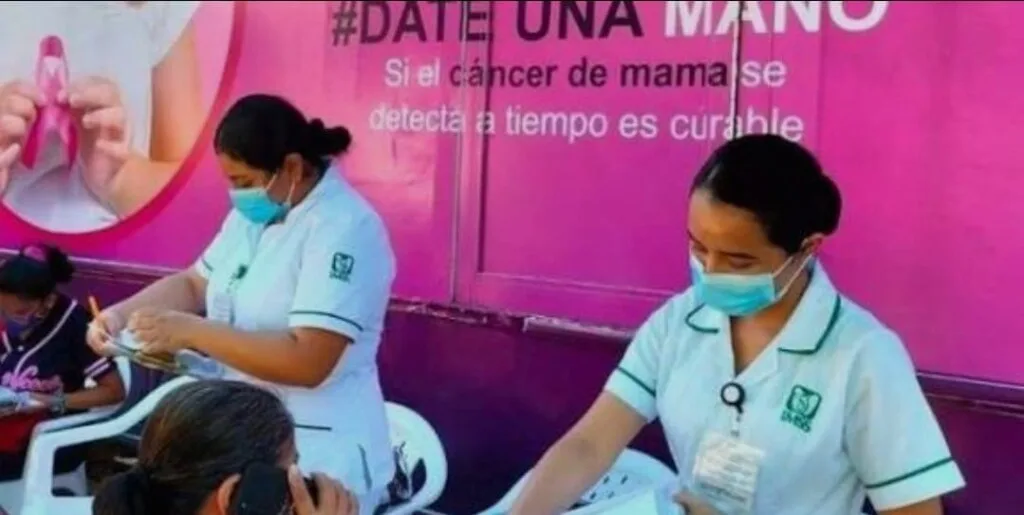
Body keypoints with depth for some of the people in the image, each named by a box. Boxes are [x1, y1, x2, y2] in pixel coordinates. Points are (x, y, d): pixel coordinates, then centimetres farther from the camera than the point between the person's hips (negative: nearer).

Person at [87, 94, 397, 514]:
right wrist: (122, 313, 0)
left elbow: (307, 362, -27)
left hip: (314, 451, -7)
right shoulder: (255, 213, 6)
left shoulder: (343, 230, -20)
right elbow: (194, 284, 17)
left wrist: (190, 331, -23)